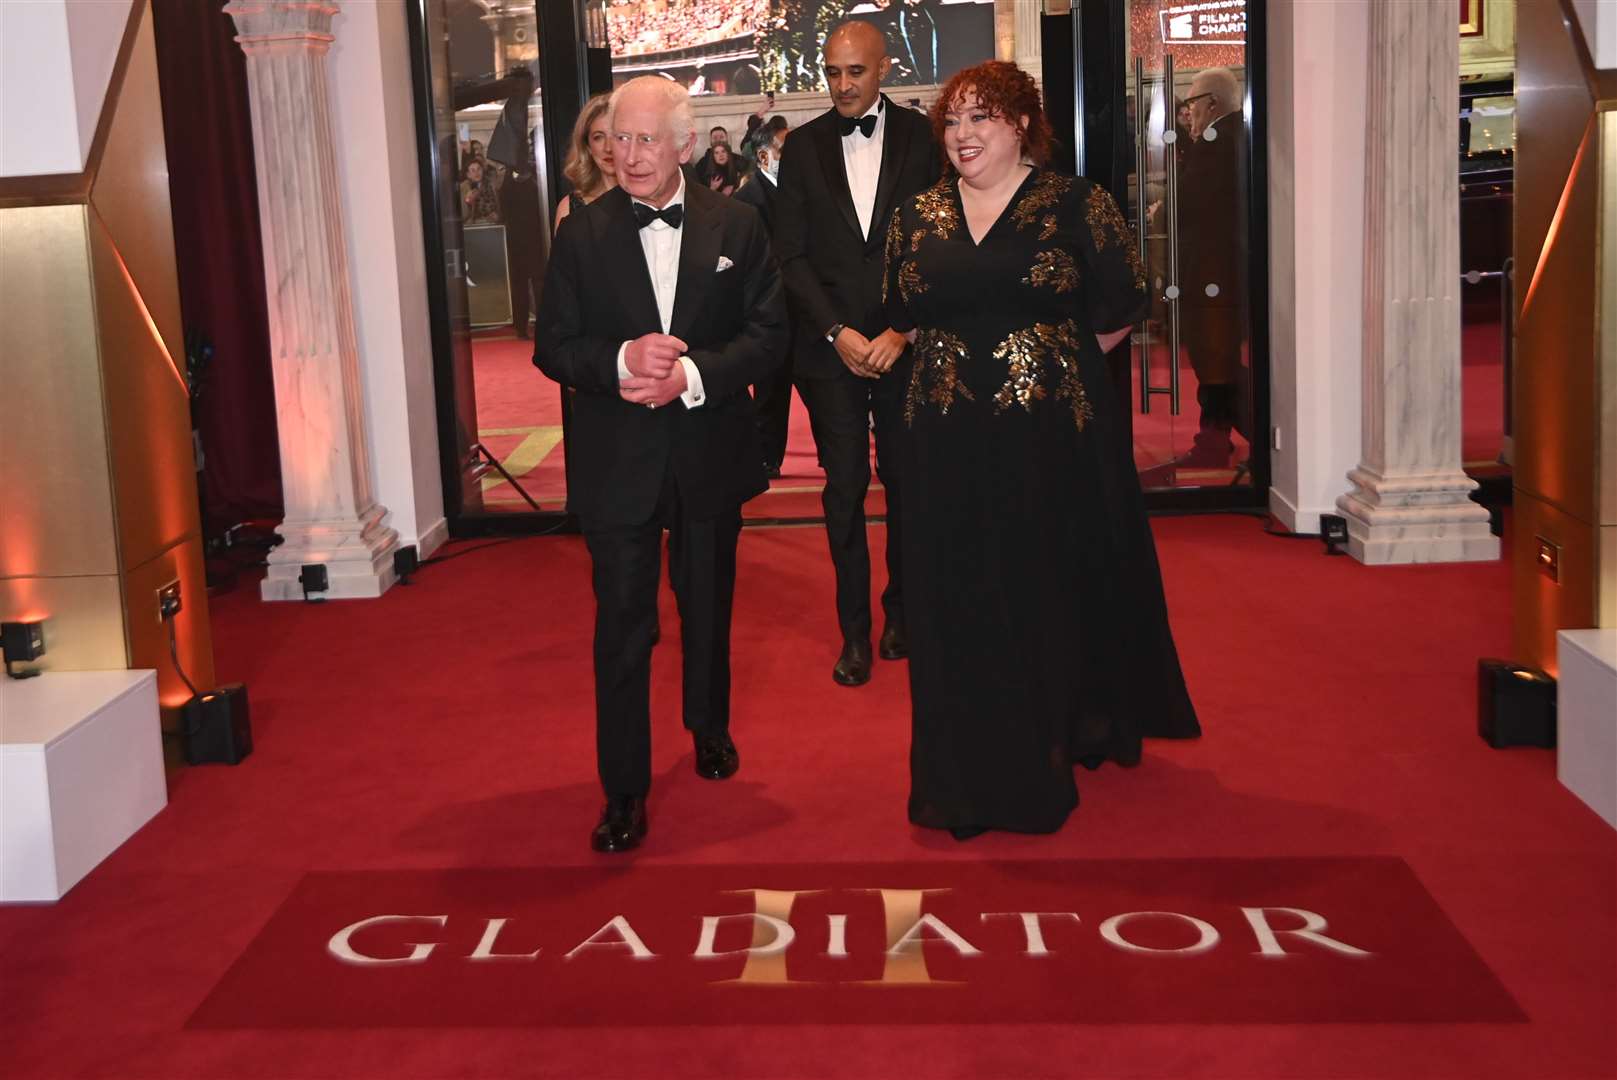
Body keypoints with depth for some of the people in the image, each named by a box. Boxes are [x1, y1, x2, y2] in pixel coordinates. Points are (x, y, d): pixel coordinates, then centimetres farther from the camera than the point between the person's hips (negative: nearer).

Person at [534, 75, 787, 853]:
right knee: (622, 625, 0)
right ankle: (624, 790, 10)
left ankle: (709, 727, 44)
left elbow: (767, 332, -5)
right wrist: (622, 361, -22)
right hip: (618, 461, -1)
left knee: (708, 605, 19)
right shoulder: (582, 235, -3)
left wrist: (691, 375, -20)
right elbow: (553, 347, -3)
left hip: (710, 452, 1)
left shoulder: (736, 227, -3)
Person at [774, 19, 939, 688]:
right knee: (844, 489, 2)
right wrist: (838, 333, -8)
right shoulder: (803, 146, 5)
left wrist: (902, 332, -11)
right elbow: (792, 255, 2)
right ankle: (854, 629, 12)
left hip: (906, 345, 0)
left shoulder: (921, 138, 1)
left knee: (905, 482, 7)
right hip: (831, 348, 1)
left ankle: (901, 612, 24)